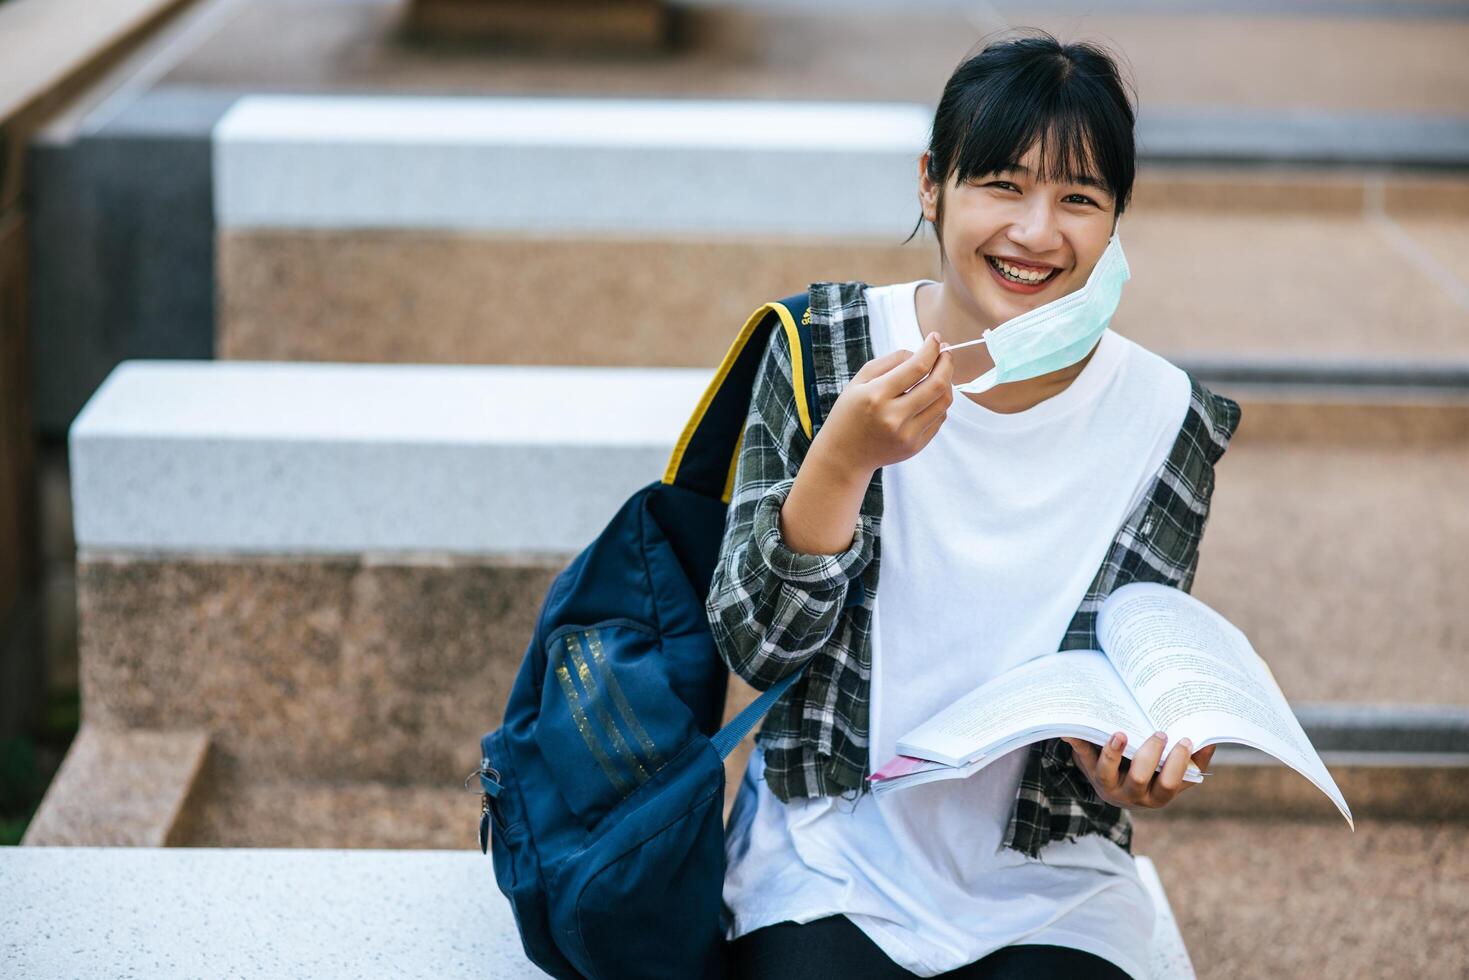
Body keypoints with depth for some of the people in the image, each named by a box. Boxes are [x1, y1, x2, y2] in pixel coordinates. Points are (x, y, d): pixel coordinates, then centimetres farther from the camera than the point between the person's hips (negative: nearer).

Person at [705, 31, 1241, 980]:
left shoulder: (1171, 424, -5)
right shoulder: (826, 344, -6)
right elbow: (755, 644, -8)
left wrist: (1129, 771, -20)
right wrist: (843, 462, -24)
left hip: (1046, 885, 1)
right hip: (831, 857, -1)